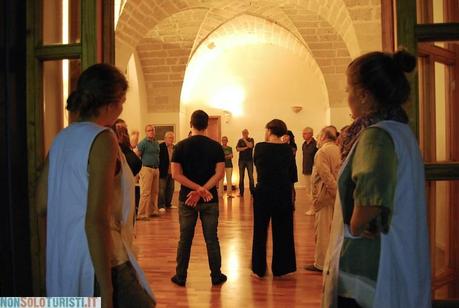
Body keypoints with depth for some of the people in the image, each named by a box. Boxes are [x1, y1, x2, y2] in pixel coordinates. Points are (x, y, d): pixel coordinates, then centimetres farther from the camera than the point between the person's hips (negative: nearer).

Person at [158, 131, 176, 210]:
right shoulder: (161, 146, -9)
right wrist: (158, 170, -15)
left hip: (171, 172, 7)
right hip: (163, 172, -7)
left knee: (170, 189, 12)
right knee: (162, 189, -2)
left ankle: (168, 204, 24)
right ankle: (161, 205, 3)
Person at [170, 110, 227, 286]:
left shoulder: (181, 146, -3)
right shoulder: (215, 146, -3)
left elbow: (176, 174, -10)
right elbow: (219, 174, -11)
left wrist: (198, 189, -15)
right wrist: (202, 190, -15)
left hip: (186, 199, 0)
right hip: (210, 200, 0)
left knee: (185, 240, 10)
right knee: (212, 239, 9)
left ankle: (180, 277, 19)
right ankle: (216, 276, 18)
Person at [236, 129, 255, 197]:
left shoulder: (251, 139, 6)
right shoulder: (240, 140, 10)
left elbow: (250, 146, -15)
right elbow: (237, 149, -4)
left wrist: (245, 139, -8)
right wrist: (245, 148, -11)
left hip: (249, 160, -2)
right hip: (241, 160, 2)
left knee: (251, 176, -6)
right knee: (241, 177, 1)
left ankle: (252, 192, -3)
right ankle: (241, 192, 5)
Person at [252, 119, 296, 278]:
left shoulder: (260, 147, -9)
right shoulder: (287, 149, -4)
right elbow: (293, 176, 1)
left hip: (263, 192, -2)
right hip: (283, 193, 2)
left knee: (260, 230, 12)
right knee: (282, 232, 14)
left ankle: (259, 269, 20)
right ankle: (280, 268, 22)